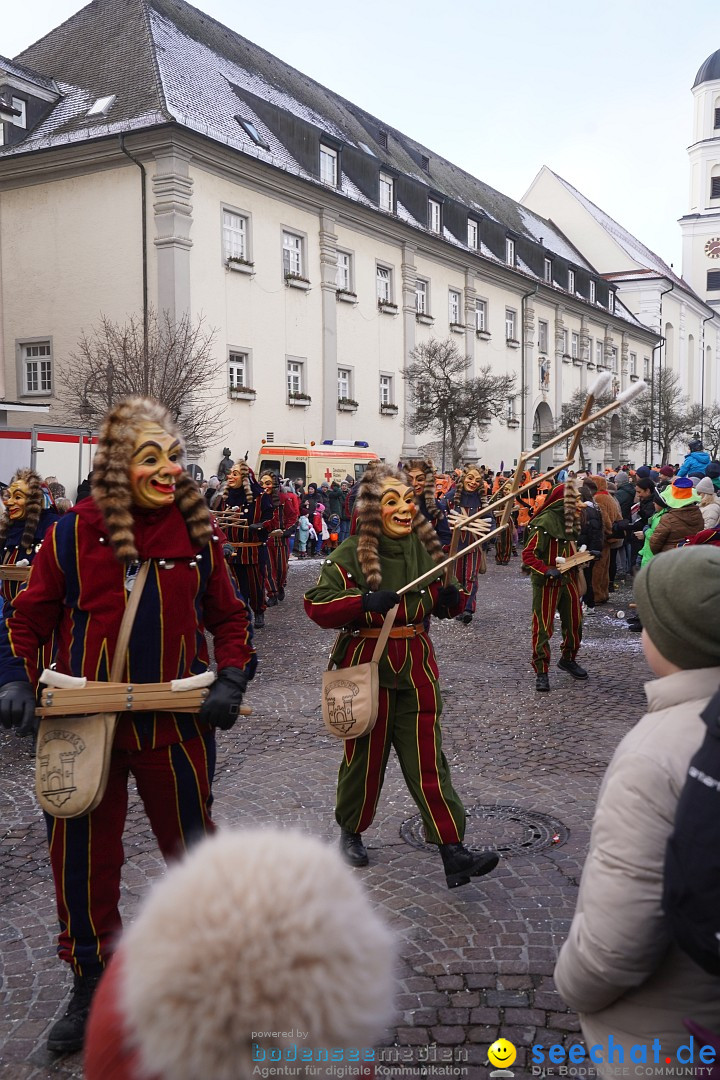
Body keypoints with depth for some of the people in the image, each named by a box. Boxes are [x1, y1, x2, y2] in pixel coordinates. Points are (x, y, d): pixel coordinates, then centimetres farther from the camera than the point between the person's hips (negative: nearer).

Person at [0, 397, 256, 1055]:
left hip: (176, 724, 1)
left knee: (192, 843, 14)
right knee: (82, 856, 12)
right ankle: (92, 979, 35)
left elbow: (229, 617, 8)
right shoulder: (72, 534, -5)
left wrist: (232, 678, -6)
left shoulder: (198, 534, -2)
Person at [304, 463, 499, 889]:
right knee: (366, 755, 10)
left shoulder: (426, 547, 3)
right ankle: (351, 830, 35)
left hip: (417, 665, 3)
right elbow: (316, 605, -15)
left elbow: (445, 604, 14)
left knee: (428, 758, 2)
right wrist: (363, 602, -29)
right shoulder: (351, 553, -10)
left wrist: (452, 598, -9)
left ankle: (454, 853, 3)